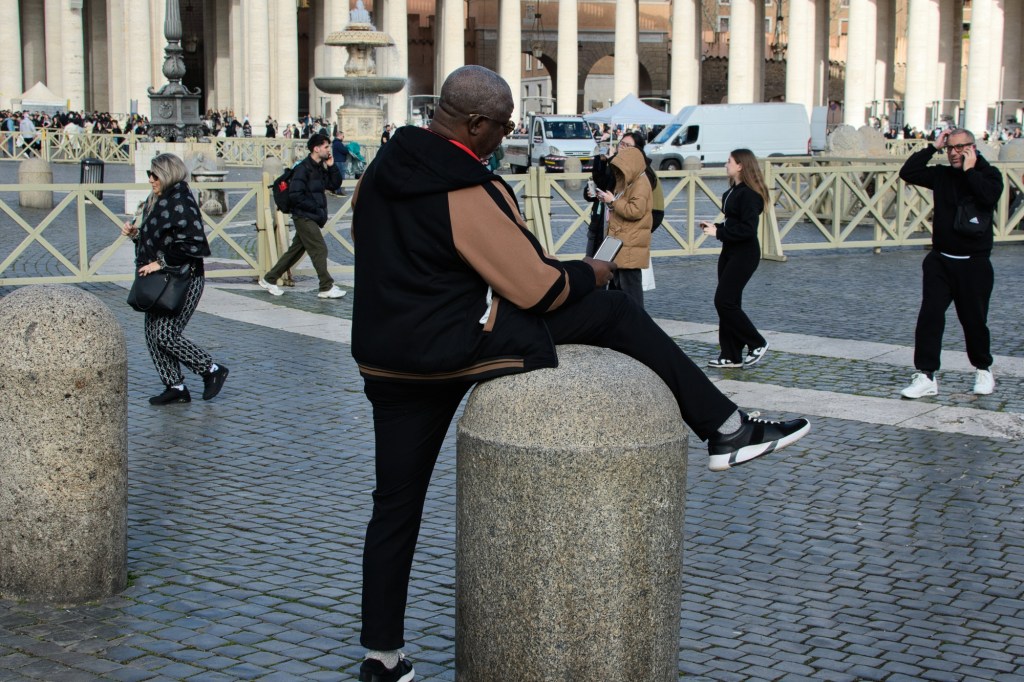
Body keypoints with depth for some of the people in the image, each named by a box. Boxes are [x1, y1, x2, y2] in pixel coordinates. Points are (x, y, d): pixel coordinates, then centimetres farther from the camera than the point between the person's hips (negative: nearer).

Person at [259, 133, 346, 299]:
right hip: (304, 217, -9)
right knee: (320, 250, -10)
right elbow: (295, 194, -19)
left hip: (312, 217, 9)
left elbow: (334, 185, 14)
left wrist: (332, 166, 0)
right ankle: (327, 288, -5)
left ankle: (269, 279, 21)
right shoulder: (303, 168, -14)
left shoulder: (320, 168, 14)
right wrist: (316, 208, -18)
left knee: (296, 250, 13)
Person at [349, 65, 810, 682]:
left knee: (396, 503, 14)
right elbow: (538, 288, -13)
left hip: (385, 361, 8)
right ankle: (727, 429, 5)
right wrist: (590, 274, 4)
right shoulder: (470, 193, -18)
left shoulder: (381, 171, 7)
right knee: (614, 312, 1)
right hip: (460, 345, -7)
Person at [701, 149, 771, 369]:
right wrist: (714, 226, 6)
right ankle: (731, 355, 14)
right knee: (728, 302, 9)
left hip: (744, 254, -10)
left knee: (724, 301, -11)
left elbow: (747, 228, -24)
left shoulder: (749, 194, -18)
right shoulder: (733, 191, 12)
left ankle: (757, 344, 1)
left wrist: (719, 232, -22)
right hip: (730, 252, 10)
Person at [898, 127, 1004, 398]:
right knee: (929, 315, -7)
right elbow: (908, 172, -5)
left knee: (974, 320, 6)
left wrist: (970, 170, -16)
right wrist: (933, 147, -5)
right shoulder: (941, 175, 7)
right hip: (940, 261, 3)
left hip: (974, 264, -3)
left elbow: (988, 198, -23)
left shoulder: (988, 174, -2)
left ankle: (983, 370, 29)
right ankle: (925, 376, -6)